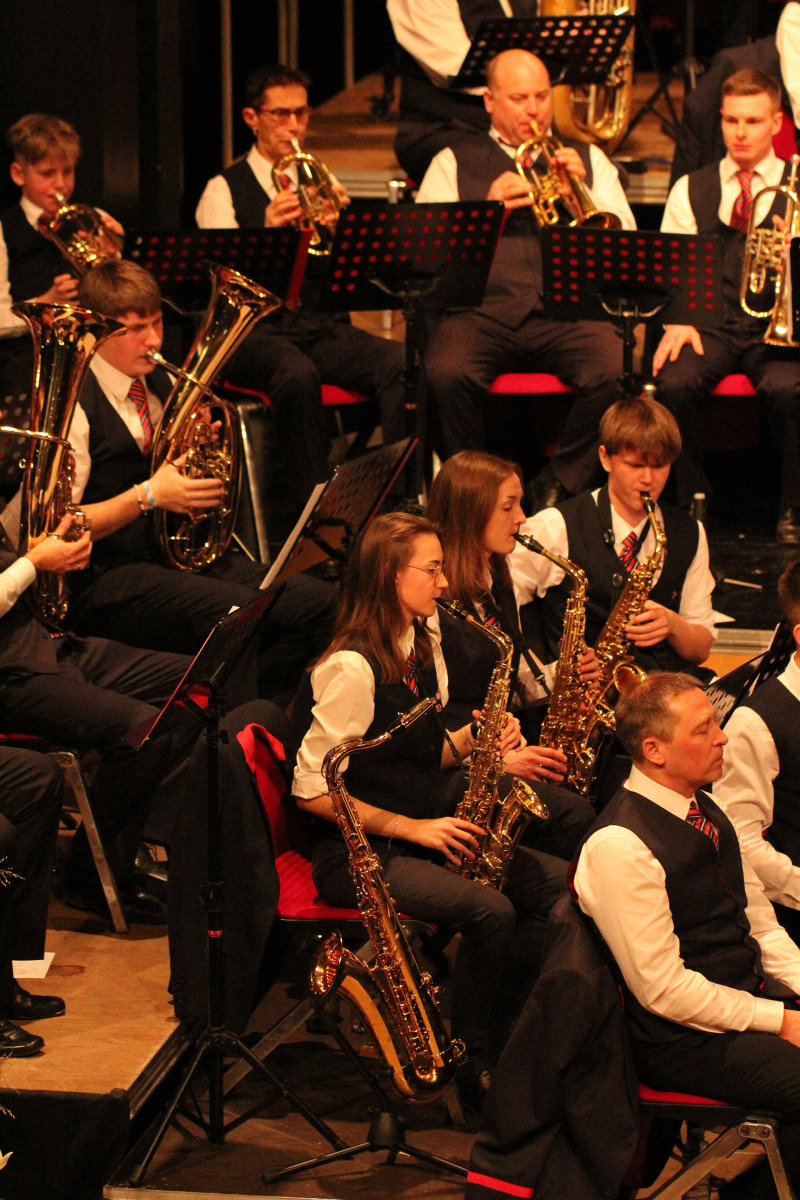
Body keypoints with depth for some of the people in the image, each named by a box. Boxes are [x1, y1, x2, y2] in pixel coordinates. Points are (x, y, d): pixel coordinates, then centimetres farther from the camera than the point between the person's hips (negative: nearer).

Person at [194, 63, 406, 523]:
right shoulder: (225, 191, 6)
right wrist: (266, 232, -27)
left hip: (325, 328, 4)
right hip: (258, 331, -4)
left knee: (402, 362, -27)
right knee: (297, 374, -38)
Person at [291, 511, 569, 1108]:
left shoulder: (424, 649, 8)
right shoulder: (352, 667, -19)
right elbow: (312, 788, -19)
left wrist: (474, 739, -5)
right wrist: (409, 828, -18)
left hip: (423, 829, 9)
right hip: (356, 852, -9)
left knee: (558, 883, -9)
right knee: (491, 911, -29)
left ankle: (500, 1031, -1)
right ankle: (476, 1070, -10)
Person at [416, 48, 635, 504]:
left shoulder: (589, 159, 25)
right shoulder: (454, 163, 20)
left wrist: (582, 189, -1)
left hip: (570, 310, 1)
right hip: (484, 309, -1)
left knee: (615, 373, -32)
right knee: (446, 374, -34)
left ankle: (561, 489, -12)